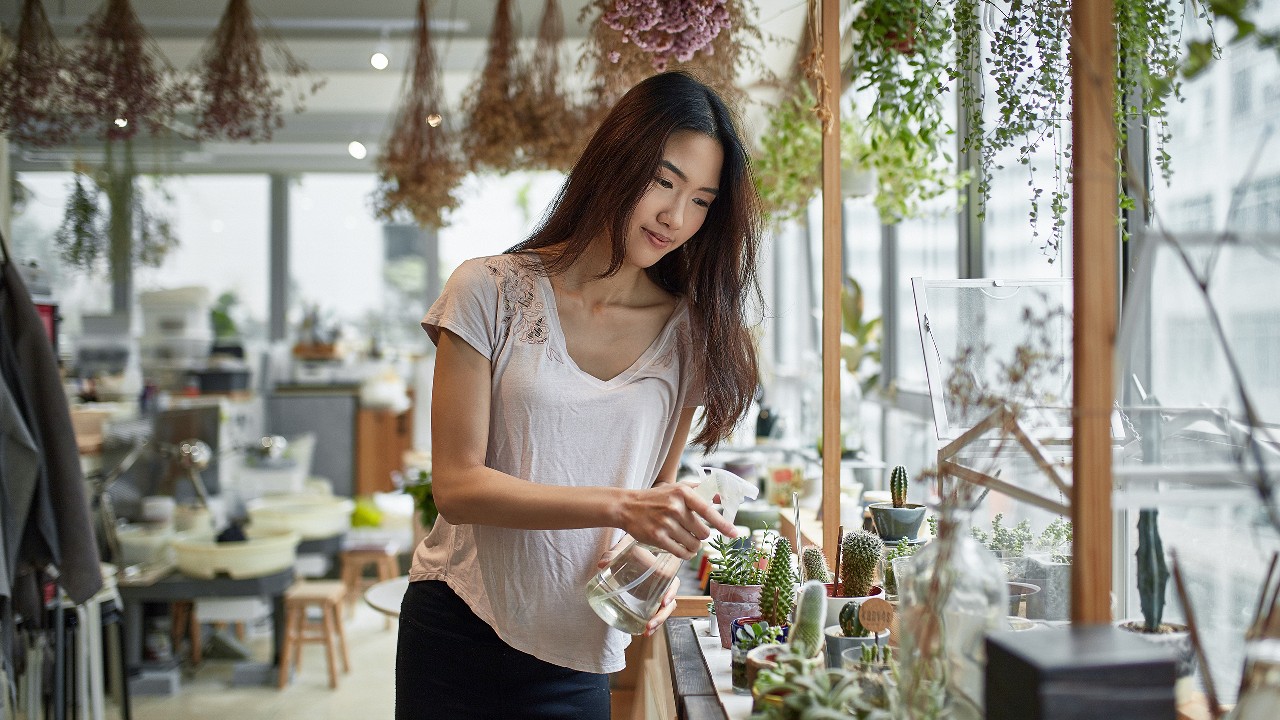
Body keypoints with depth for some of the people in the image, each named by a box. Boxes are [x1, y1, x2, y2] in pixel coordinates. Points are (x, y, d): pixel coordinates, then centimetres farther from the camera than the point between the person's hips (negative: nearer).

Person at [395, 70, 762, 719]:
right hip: (459, 639, -2)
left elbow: (658, 489, 9)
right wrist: (619, 506, -26)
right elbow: (455, 484, -14)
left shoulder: (690, 332, 1)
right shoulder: (491, 292, -8)